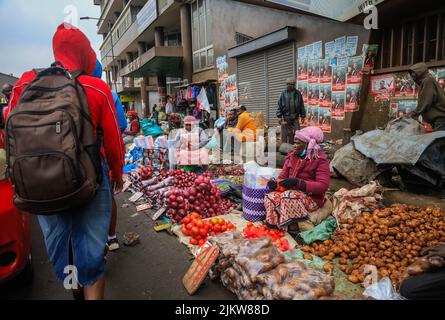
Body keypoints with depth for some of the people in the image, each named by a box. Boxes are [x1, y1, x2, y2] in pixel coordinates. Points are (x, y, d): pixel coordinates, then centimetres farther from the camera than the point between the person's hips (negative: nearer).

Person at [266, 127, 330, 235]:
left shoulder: (320, 160, -9)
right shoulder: (292, 157, 9)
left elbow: (323, 186, -19)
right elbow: (283, 177, 10)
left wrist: (298, 183, -31)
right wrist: (275, 183, -16)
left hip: (312, 197, -6)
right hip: (292, 192, 6)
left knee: (288, 197, -33)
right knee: (271, 196, -20)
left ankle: (292, 226, -16)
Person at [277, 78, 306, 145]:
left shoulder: (298, 94, 8)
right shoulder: (283, 94, 3)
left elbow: (302, 105, 11)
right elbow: (279, 105, 1)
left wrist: (303, 115, 7)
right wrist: (279, 116, -5)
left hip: (295, 117, 2)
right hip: (286, 117, -2)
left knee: (297, 133, 4)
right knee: (284, 134, -1)